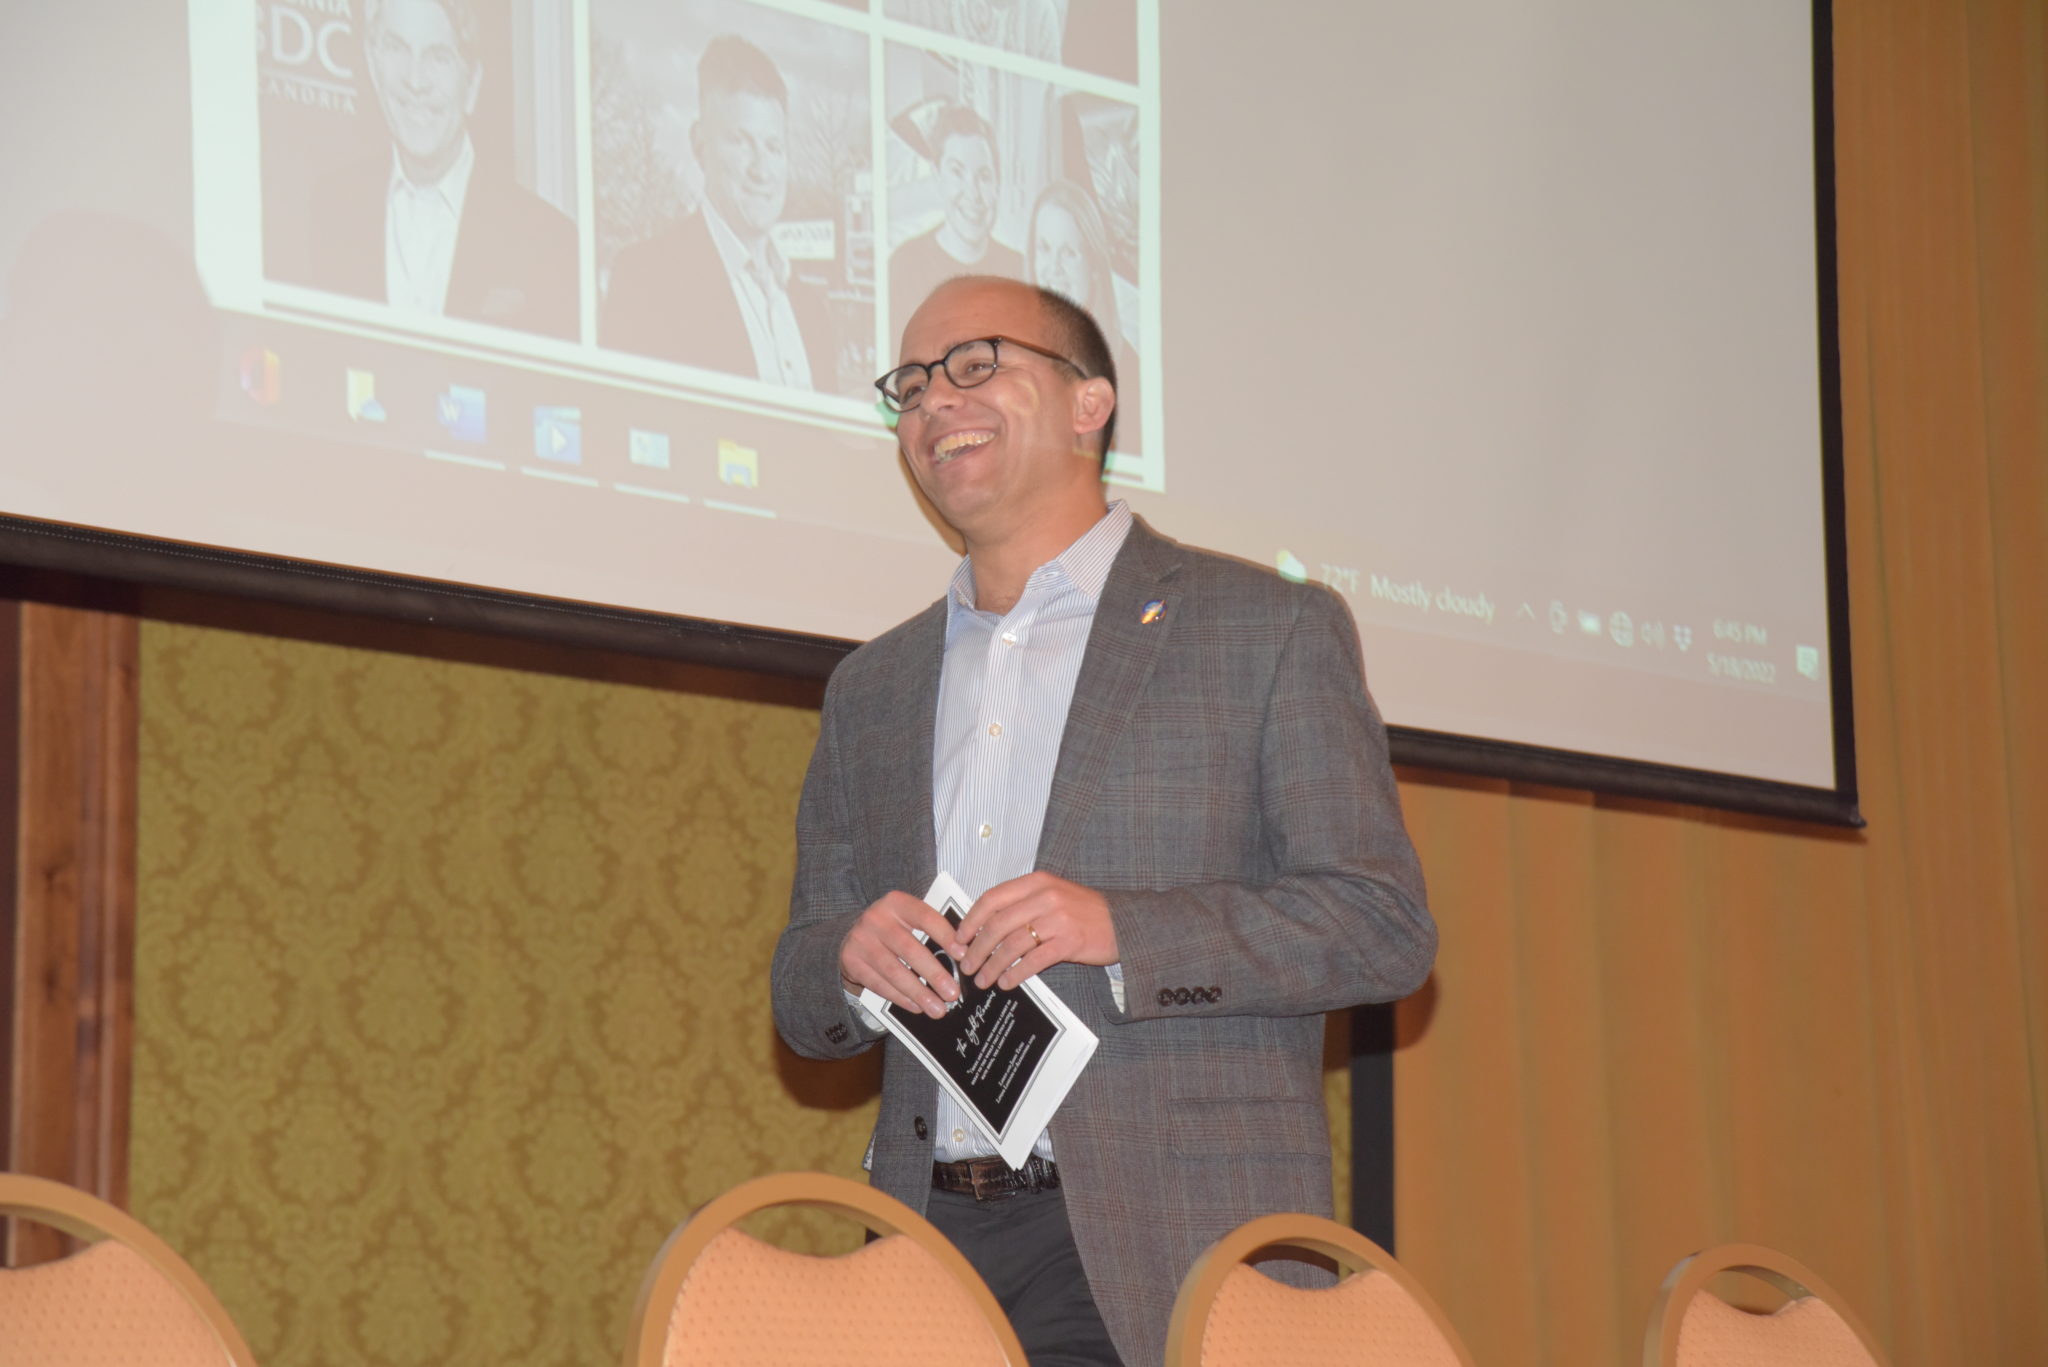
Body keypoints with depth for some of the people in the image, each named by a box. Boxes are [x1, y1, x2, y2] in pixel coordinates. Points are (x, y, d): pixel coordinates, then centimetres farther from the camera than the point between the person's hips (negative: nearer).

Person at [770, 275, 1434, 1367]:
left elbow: (1384, 928, -2)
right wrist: (850, 958, -3)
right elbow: (803, 1008, 21)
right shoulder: (871, 686, 20)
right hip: (931, 1254, 4)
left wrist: (1122, 929, -15)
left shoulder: (1272, 630, 5)